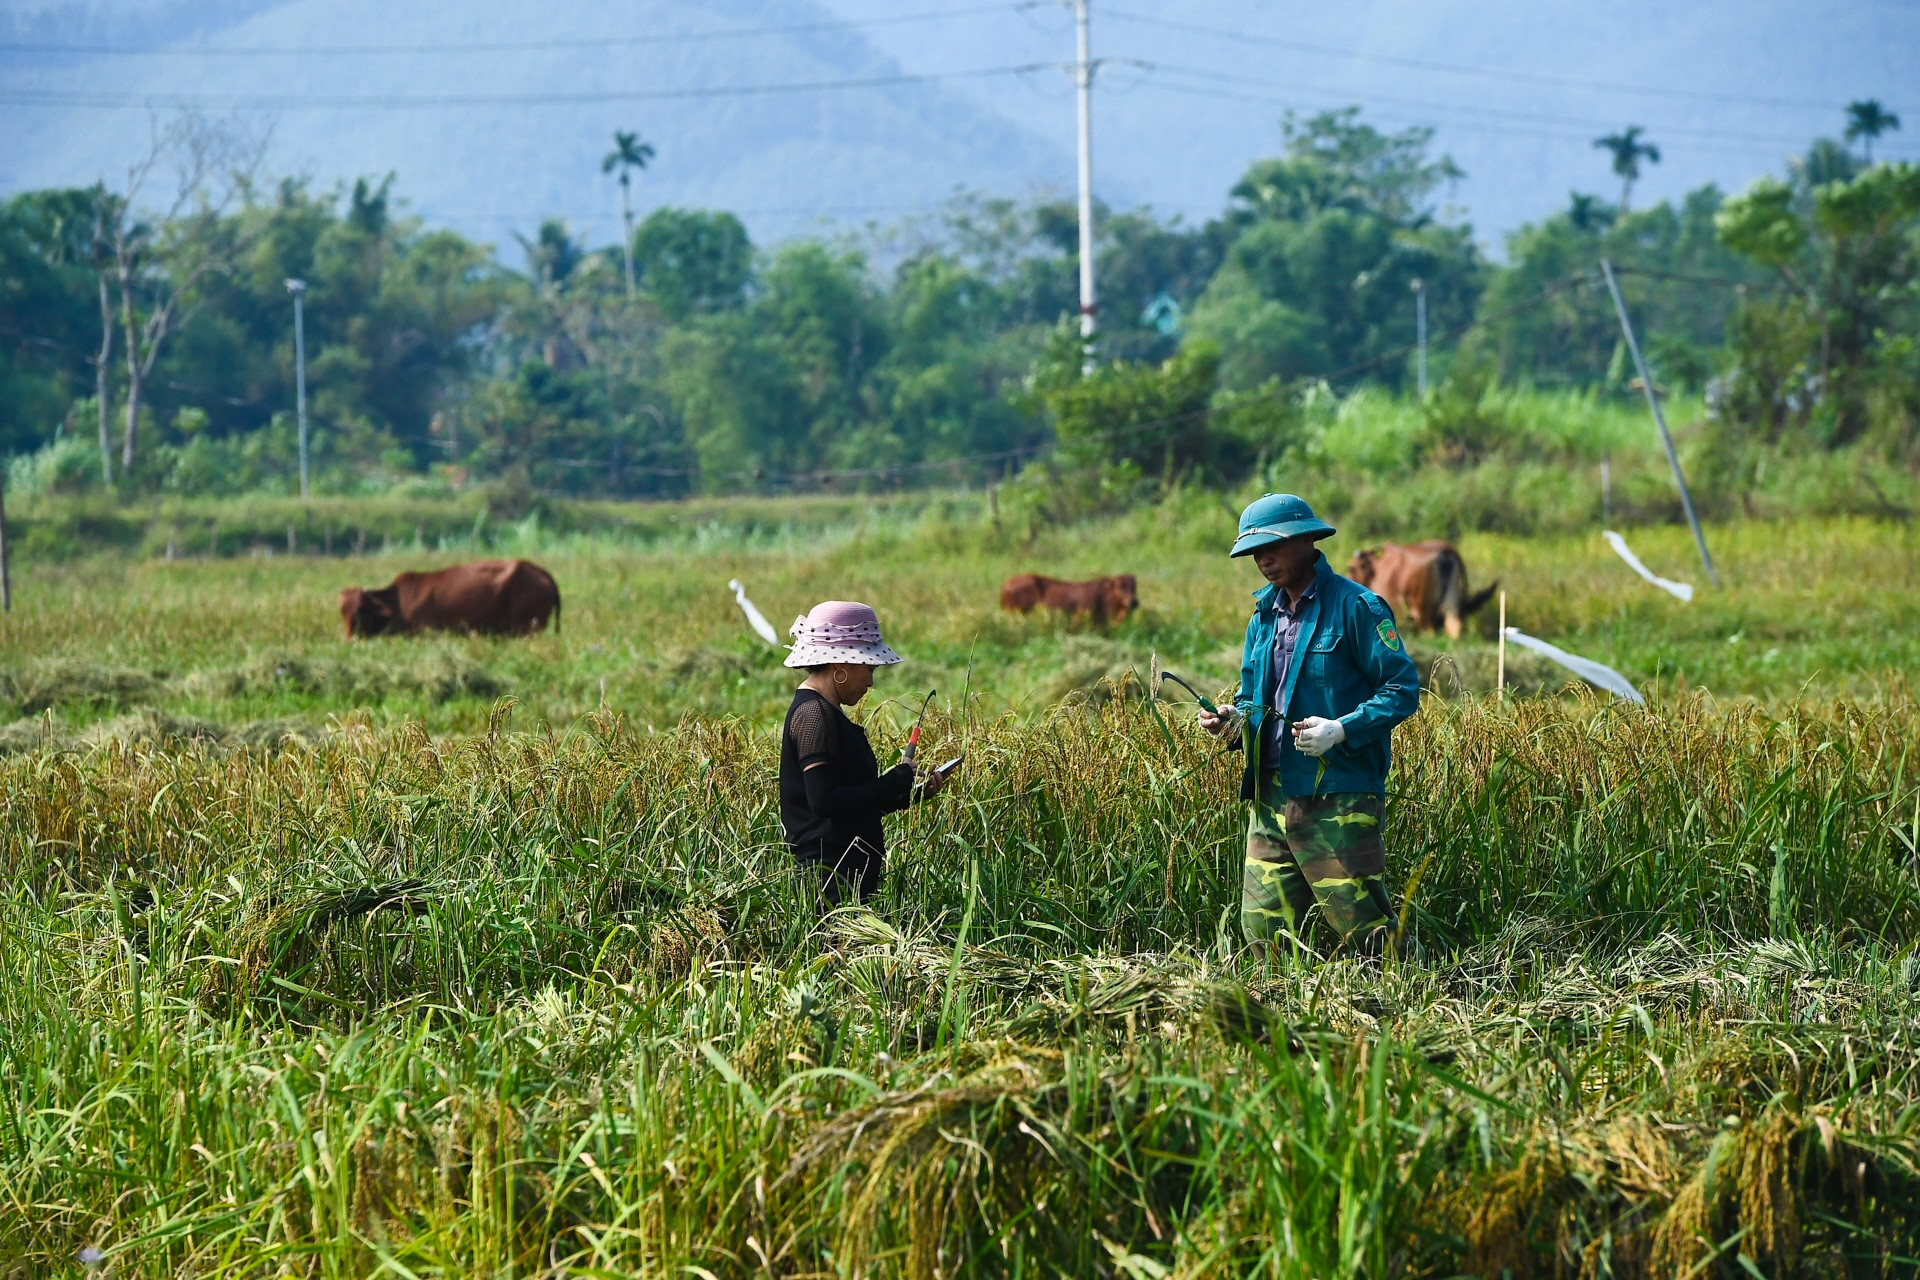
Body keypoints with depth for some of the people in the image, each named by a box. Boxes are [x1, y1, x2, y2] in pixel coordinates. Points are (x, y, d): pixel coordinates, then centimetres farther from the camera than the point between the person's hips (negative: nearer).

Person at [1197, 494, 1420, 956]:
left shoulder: (1355, 607, -6)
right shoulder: (1264, 616, 16)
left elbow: (1403, 690, -8)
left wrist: (1342, 730, -21)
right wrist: (1232, 718, 2)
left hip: (1338, 796, -7)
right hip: (1271, 795, 7)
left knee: (1363, 926, -7)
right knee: (1263, 928, 7)